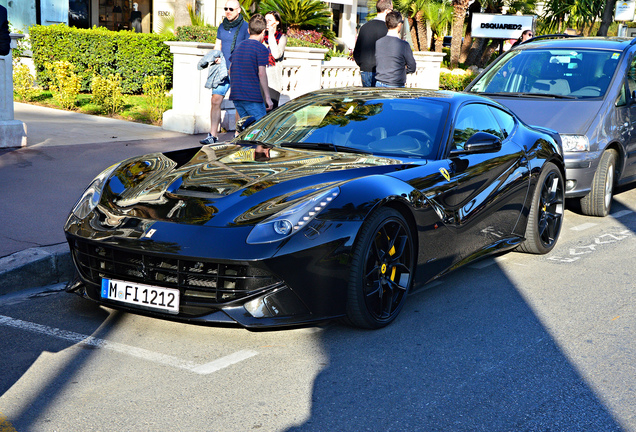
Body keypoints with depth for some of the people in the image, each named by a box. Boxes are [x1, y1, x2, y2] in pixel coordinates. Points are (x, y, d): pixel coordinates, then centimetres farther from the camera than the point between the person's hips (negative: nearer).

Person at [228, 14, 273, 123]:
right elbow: (261, 73, -13)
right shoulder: (261, 48, -7)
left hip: (236, 95, 7)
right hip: (252, 96, -7)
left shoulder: (239, 46, 15)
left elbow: (230, 70, 19)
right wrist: (268, 97, -10)